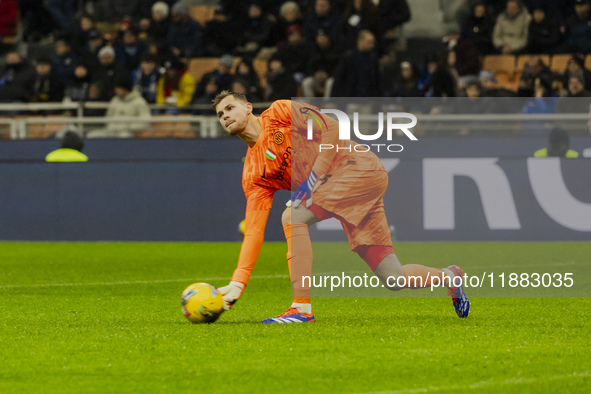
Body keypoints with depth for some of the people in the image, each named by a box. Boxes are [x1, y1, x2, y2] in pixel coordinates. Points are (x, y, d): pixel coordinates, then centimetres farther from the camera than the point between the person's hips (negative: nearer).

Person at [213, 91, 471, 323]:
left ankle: (302, 307, -23)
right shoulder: (252, 175, 11)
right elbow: (253, 231, 4)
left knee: (292, 216, -24)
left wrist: (313, 179, -15)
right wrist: (238, 283, -7)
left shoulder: (279, 112, -2)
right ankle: (448, 276, 29)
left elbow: (332, 130, -7)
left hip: (360, 168, -7)